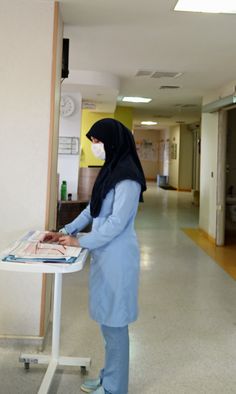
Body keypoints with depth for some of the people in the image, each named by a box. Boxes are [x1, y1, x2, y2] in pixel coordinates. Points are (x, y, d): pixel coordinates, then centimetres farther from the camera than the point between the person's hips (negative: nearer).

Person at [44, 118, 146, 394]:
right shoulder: (110, 171, 11)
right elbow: (93, 209, 18)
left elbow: (117, 222, -21)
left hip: (117, 257, -9)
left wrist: (80, 241, -14)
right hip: (104, 253, 9)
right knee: (106, 318, 17)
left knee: (114, 322, 3)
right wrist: (66, 231, 10)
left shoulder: (127, 177, -18)